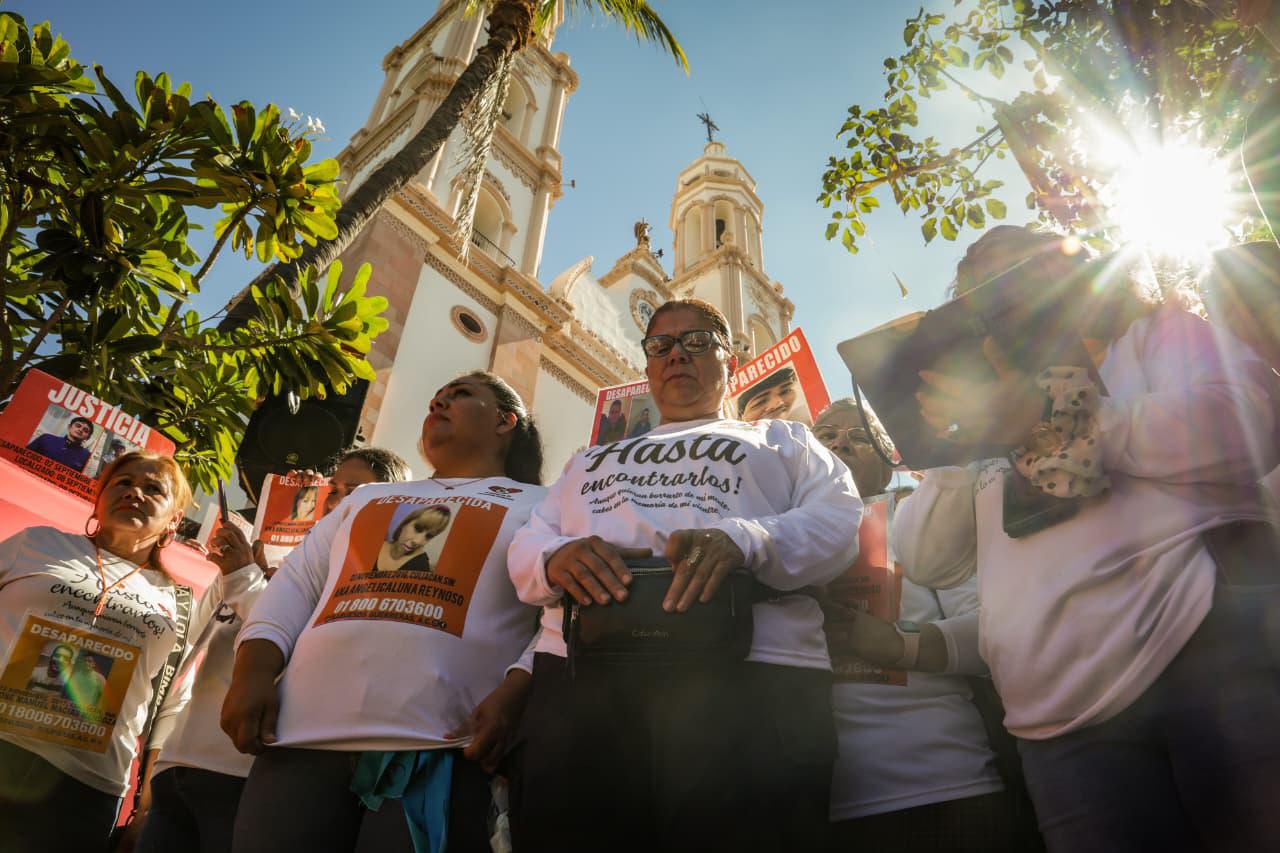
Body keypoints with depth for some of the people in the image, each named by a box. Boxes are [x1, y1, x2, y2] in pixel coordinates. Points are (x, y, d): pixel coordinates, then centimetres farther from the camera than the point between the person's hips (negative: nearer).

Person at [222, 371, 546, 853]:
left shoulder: (539, 506, 11)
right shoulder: (368, 497, 27)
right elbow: (297, 583, 20)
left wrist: (516, 690, -17)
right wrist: (255, 669, 3)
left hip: (436, 747, -4)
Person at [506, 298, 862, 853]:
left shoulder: (782, 441, 24)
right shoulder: (592, 459, 33)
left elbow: (840, 520, 6)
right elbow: (525, 546, 23)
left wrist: (744, 539, -16)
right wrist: (556, 558, -5)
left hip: (748, 680, -2)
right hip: (578, 681, 3)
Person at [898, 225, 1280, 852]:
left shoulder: (1152, 333, 14)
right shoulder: (991, 422, 24)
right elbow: (927, 562, 15)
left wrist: (1050, 415, -9)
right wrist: (957, 444, 3)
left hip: (1217, 646, -3)